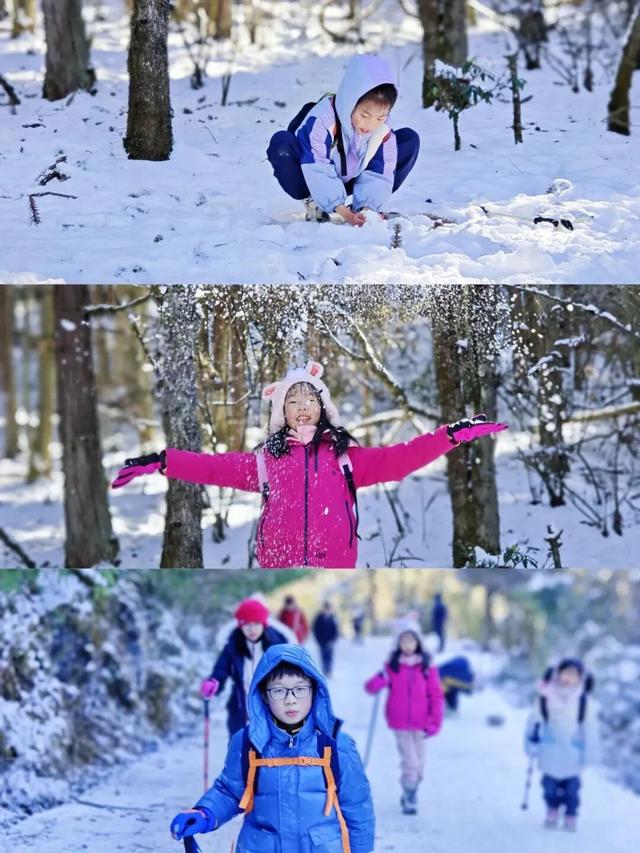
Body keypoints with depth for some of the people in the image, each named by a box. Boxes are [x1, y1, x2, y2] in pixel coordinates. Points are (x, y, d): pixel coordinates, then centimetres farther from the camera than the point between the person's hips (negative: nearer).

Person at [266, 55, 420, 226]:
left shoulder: (383, 132, -15)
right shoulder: (321, 120, -32)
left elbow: (378, 174, -14)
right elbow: (318, 171, -35)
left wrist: (370, 208, -33)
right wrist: (340, 211, -44)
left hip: (348, 182, 4)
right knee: (281, 143, -35)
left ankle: (359, 206, -9)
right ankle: (312, 203, -16)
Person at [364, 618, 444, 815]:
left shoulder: (427, 667, -2)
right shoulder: (392, 666, -3)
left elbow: (436, 696, 1)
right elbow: (370, 687, -5)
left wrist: (434, 722, -3)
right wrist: (381, 678, -26)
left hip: (420, 724, 2)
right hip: (399, 723, -2)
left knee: (419, 764, 10)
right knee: (410, 762, -9)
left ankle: (411, 794, 29)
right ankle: (409, 799, 3)